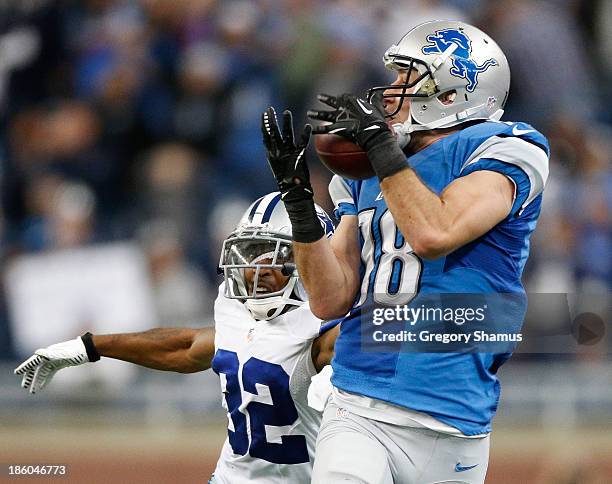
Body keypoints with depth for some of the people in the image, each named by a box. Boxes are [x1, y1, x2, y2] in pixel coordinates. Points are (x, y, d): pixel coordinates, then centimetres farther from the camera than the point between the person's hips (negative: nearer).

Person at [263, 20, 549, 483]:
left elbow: (433, 235, -19)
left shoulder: (500, 151, -1)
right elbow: (331, 300, 11)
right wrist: (299, 198, 2)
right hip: (356, 412, 4)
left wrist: (378, 141, -11)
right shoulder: (365, 176, 16)